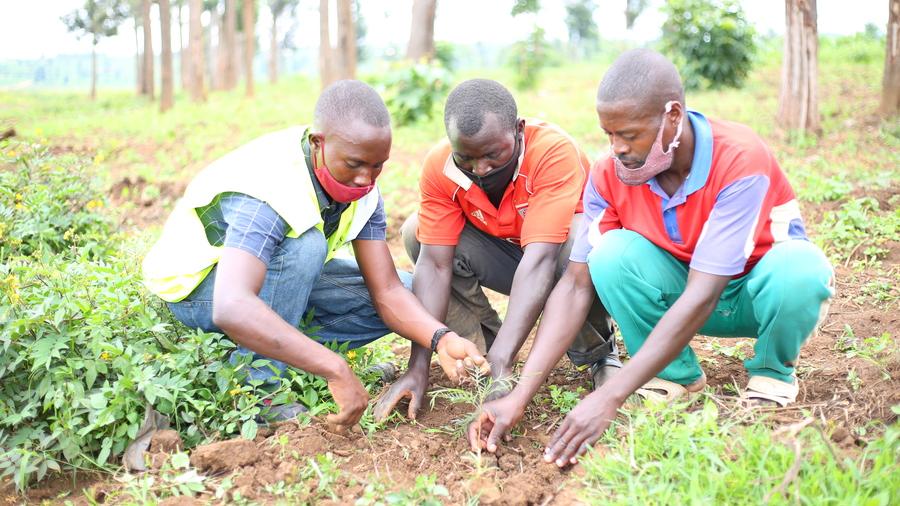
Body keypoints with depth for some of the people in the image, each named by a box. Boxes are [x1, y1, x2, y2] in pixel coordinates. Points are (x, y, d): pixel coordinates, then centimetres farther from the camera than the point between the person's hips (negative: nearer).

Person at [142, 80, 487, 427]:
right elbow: (230, 309, -51)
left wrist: (441, 339, -36)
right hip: (198, 285, -7)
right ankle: (257, 384, -23)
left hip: (276, 273, 7)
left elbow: (386, 290, -16)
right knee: (306, 247, -36)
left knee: (408, 290, -7)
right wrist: (336, 370, -54)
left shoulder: (361, 189, -13)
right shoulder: (270, 192, -37)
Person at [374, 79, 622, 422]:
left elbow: (539, 259, -43)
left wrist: (501, 369, -51)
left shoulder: (554, 152, -34)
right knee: (417, 233, -19)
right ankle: (484, 347, -7)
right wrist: (418, 367, -34)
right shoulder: (439, 166, -22)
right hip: (503, 253, 4)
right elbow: (434, 264, -25)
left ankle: (596, 354, -10)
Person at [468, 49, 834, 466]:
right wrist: (519, 397, -30)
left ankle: (773, 371, -5)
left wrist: (609, 398, -42)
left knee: (800, 267, -38)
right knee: (614, 252, -27)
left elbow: (701, 296, -37)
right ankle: (675, 374, -4)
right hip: (679, 289, 3)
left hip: (757, 291, -3)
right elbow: (576, 284, -20)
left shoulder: (739, 160, -31)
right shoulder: (610, 175, -17)